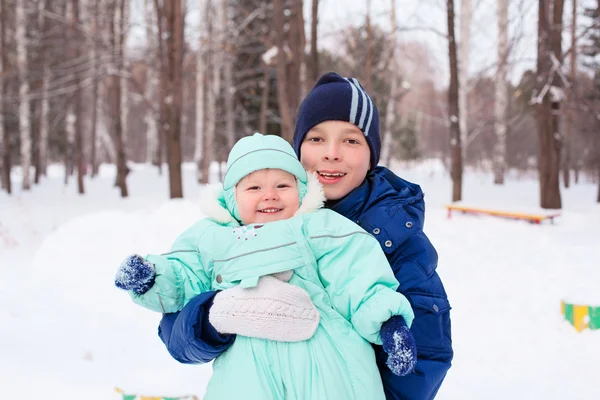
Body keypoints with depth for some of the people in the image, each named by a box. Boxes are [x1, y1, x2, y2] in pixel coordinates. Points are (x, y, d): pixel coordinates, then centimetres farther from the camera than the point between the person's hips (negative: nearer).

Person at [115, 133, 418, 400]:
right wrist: (151, 277, 3)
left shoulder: (320, 228, 11)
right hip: (248, 362, 2)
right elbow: (183, 280, 24)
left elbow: (357, 279, 3)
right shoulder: (210, 237, 21)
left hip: (324, 353, -1)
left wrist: (387, 319, -12)